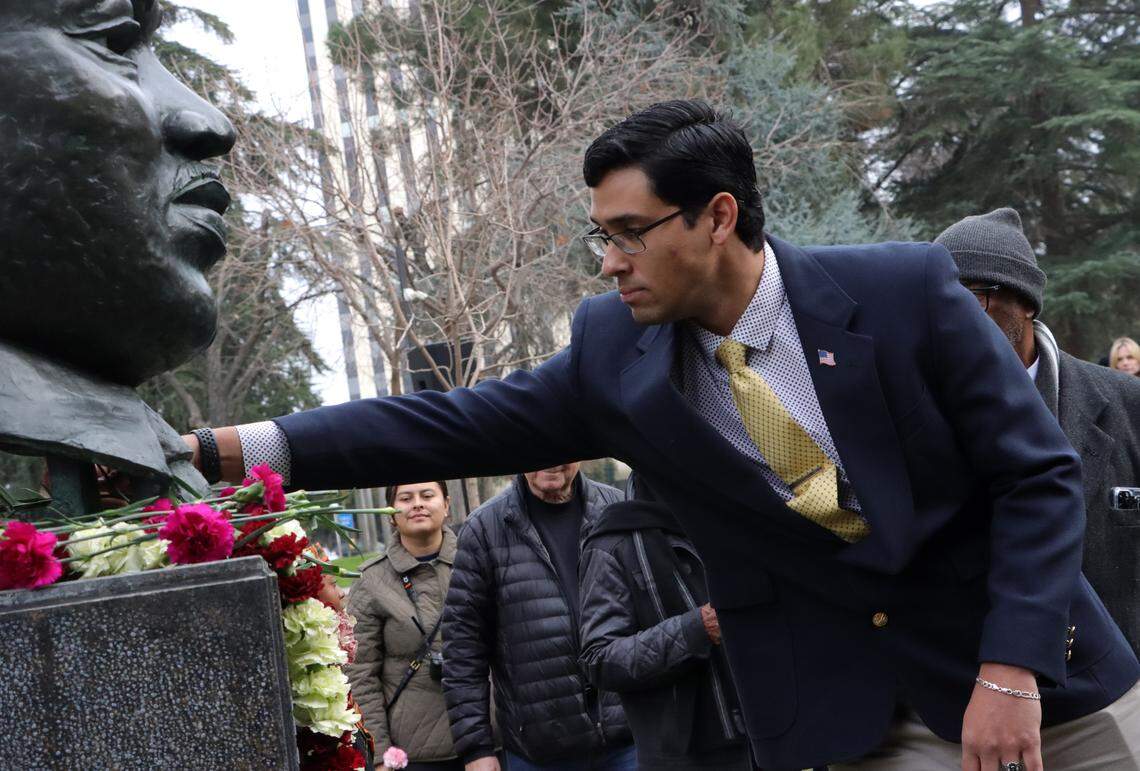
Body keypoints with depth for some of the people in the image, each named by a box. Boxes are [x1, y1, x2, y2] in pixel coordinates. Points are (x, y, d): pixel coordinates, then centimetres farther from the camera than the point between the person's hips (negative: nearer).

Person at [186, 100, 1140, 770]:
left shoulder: (905, 289, -15)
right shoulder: (615, 351, -7)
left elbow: (1041, 475, -11)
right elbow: (451, 426, -7)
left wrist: (1011, 670, -18)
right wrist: (228, 446, -13)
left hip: (1021, 654, -1)